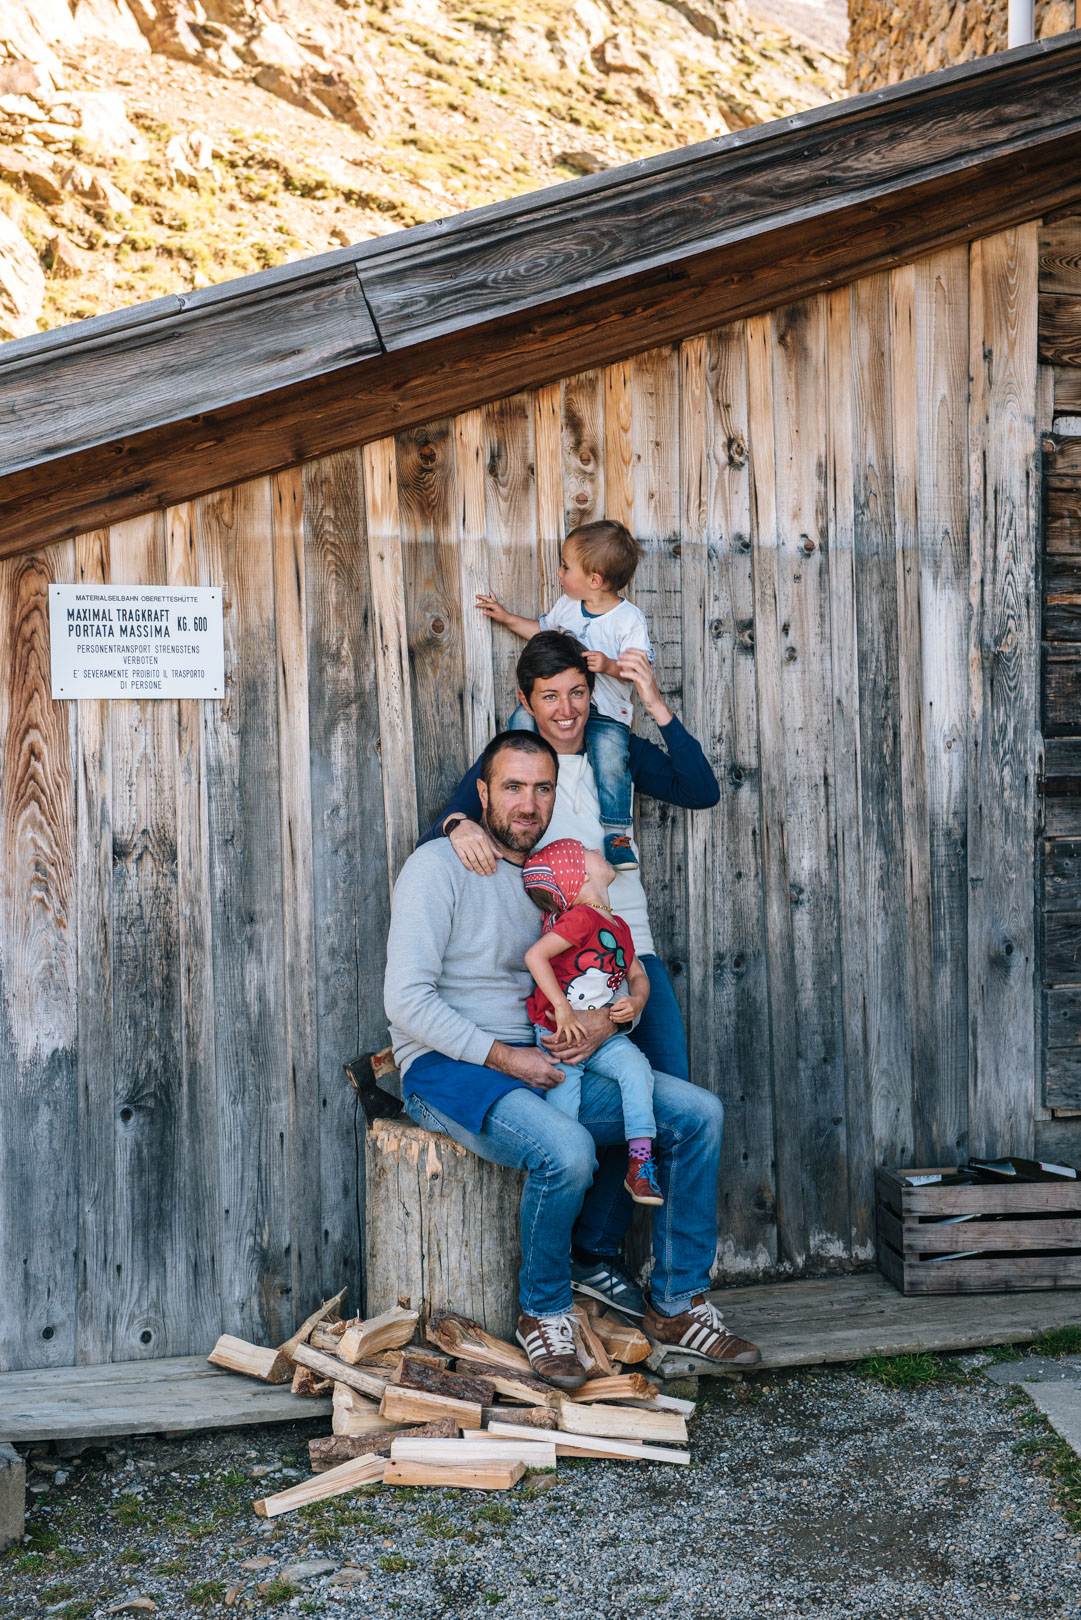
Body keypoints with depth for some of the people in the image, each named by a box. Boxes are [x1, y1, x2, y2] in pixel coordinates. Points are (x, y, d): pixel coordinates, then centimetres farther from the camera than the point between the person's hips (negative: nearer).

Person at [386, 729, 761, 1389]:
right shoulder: (440, 866, -8)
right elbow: (407, 1000, -15)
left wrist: (607, 1017, -7)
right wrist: (503, 1058, -19)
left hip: (544, 1062, 7)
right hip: (449, 1065, -7)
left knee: (698, 1112, -6)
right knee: (566, 1149, -35)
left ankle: (678, 1304, 5)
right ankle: (545, 1311, -6)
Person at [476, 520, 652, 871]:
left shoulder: (629, 619, -11)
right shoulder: (567, 605, 9)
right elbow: (544, 629, 29)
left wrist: (609, 665, -33)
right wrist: (507, 618, 27)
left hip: (607, 713, -6)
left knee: (610, 758, -30)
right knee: (522, 718, -19)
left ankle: (617, 832, -19)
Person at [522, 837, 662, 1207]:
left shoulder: (618, 926, 12)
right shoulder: (580, 918, -14)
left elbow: (638, 975, 19)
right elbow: (535, 956, -23)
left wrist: (635, 1002, -4)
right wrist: (561, 1008, -22)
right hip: (560, 1036, -5)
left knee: (635, 1064, -19)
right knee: (563, 1100, -13)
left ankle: (640, 1163, -17)